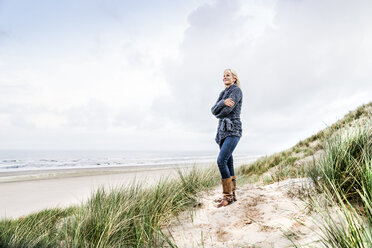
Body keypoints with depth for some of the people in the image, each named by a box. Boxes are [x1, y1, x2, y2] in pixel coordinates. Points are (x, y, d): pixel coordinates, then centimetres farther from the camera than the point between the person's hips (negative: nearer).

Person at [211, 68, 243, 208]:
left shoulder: (236, 90, -2)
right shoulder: (223, 94, 22)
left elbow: (227, 110, -15)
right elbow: (214, 110, 5)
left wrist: (219, 115, 6)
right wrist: (223, 102, -14)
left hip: (233, 131, -8)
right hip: (223, 130, 8)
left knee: (221, 160, -20)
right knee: (228, 163, 7)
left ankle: (228, 196, -11)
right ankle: (231, 194, 13)